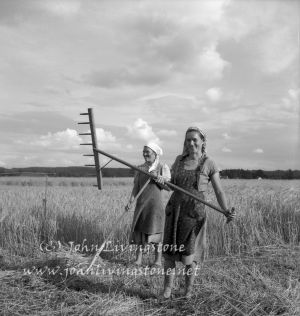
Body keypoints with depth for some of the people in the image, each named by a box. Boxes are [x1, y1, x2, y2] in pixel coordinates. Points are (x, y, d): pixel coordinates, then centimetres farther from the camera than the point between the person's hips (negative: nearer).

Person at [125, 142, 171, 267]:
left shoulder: (163, 167, -1)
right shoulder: (140, 168, 9)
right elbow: (136, 187, 5)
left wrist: (158, 179, -21)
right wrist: (130, 201, -8)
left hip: (156, 203, -3)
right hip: (141, 204, 3)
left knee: (155, 231, 0)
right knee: (139, 230, 2)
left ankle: (158, 260, 11)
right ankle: (138, 259, 10)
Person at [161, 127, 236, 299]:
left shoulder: (209, 164, -3)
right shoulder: (179, 160, 8)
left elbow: (219, 192, -5)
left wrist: (227, 211, -22)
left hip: (195, 211, -3)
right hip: (175, 209, 4)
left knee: (189, 253, 0)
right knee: (169, 251, 3)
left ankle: (188, 291, 19)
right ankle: (167, 291, 16)